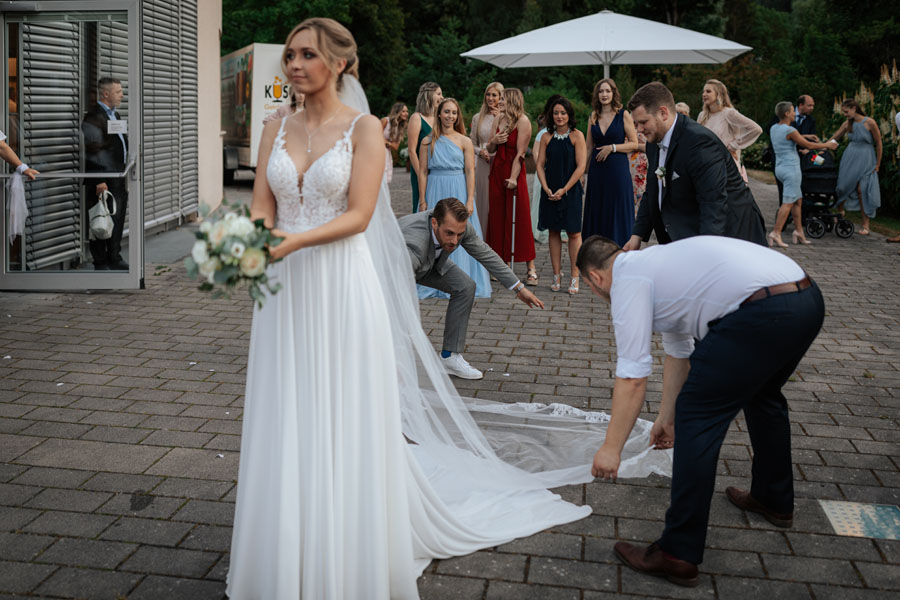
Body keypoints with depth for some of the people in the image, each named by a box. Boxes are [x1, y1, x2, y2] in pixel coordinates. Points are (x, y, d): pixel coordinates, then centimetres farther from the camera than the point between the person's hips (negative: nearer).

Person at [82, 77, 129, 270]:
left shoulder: (115, 115, 19)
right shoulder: (94, 117, -11)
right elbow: (93, 151, -16)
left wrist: (126, 173, 20)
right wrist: (99, 181, -20)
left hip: (119, 179, 9)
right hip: (104, 180, -9)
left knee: (118, 220, 13)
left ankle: (114, 258, 24)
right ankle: (101, 263, 4)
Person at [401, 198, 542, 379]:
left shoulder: (460, 225, -30)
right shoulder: (413, 243, -48)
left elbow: (485, 254, -11)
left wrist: (519, 288, -8)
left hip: (431, 260, 5)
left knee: (465, 287, -10)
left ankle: (450, 356, -1)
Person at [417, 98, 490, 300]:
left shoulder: (465, 142, 2)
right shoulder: (428, 142, 4)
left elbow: (470, 172, -1)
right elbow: (423, 172, 2)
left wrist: (470, 200, -9)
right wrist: (422, 201, -3)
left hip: (458, 192, -1)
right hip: (435, 192, 1)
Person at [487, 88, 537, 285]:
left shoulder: (522, 121, -8)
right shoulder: (499, 119, 13)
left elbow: (520, 153, -14)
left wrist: (513, 177, -20)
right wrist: (494, 141, -5)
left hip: (514, 171, -7)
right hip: (497, 170, 7)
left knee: (519, 219, -7)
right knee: (497, 218, 8)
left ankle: (531, 268, -2)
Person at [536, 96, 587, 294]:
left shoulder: (577, 136, -3)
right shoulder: (546, 137, 7)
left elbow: (580, 166, -8)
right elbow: (540, 165, 6)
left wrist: (564, 190, -13)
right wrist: (546, 188, -8)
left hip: (570, 191, -3)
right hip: (550, 192, 3)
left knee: (573, 233, -2)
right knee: (554, 232, 6)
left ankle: (574, 278, 1)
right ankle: (557, 275, 12)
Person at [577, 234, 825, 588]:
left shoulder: (628, 280, 2)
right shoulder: (656, 264, 29)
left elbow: (633, 376, -4)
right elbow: (678, 352, 38)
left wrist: (612, 448, 2)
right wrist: (667, 416, 44)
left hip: (762, 314, -10)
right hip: (808, 298, 10)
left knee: (698, 417, -2)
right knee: (762, 394, 33)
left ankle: (678, 555, 3)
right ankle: (775, 500, 52)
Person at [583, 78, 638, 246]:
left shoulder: (623, 114, -2)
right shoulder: (593, 116, 9)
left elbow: (634, 144, -3)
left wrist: (612, 147, -13)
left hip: (617, 169, -4)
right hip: (597, 170, 4)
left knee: (618, 212, -1)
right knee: (597, 212, 7)